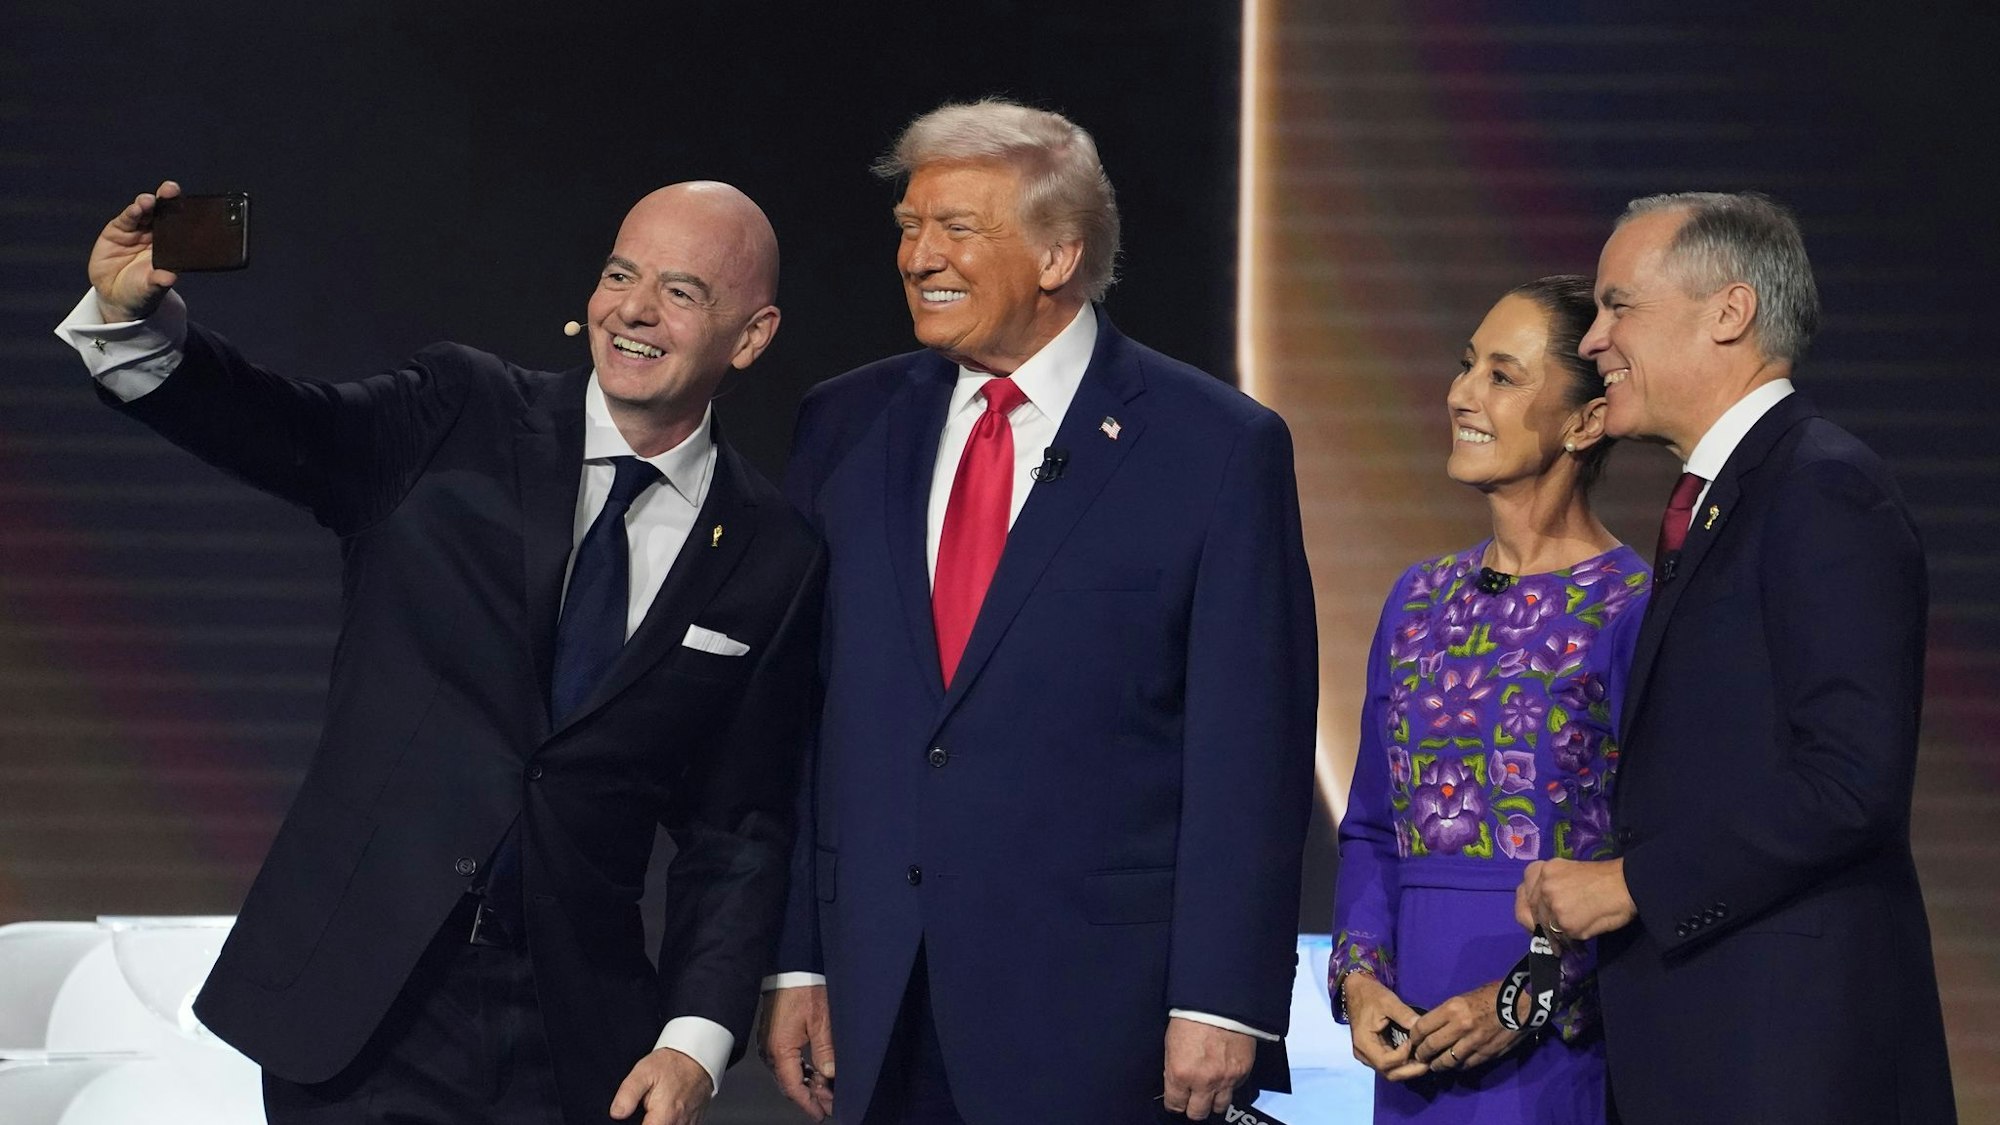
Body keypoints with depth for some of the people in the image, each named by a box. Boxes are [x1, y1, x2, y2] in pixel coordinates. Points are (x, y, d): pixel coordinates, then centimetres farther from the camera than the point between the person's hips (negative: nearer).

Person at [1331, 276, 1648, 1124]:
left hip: (1568, 1047, -5)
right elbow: (1370, 830, 14)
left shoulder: (1636, 610, -8)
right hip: (1416, 1045, 5)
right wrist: (1359, 976, -2)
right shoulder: (1419, 601, 11)